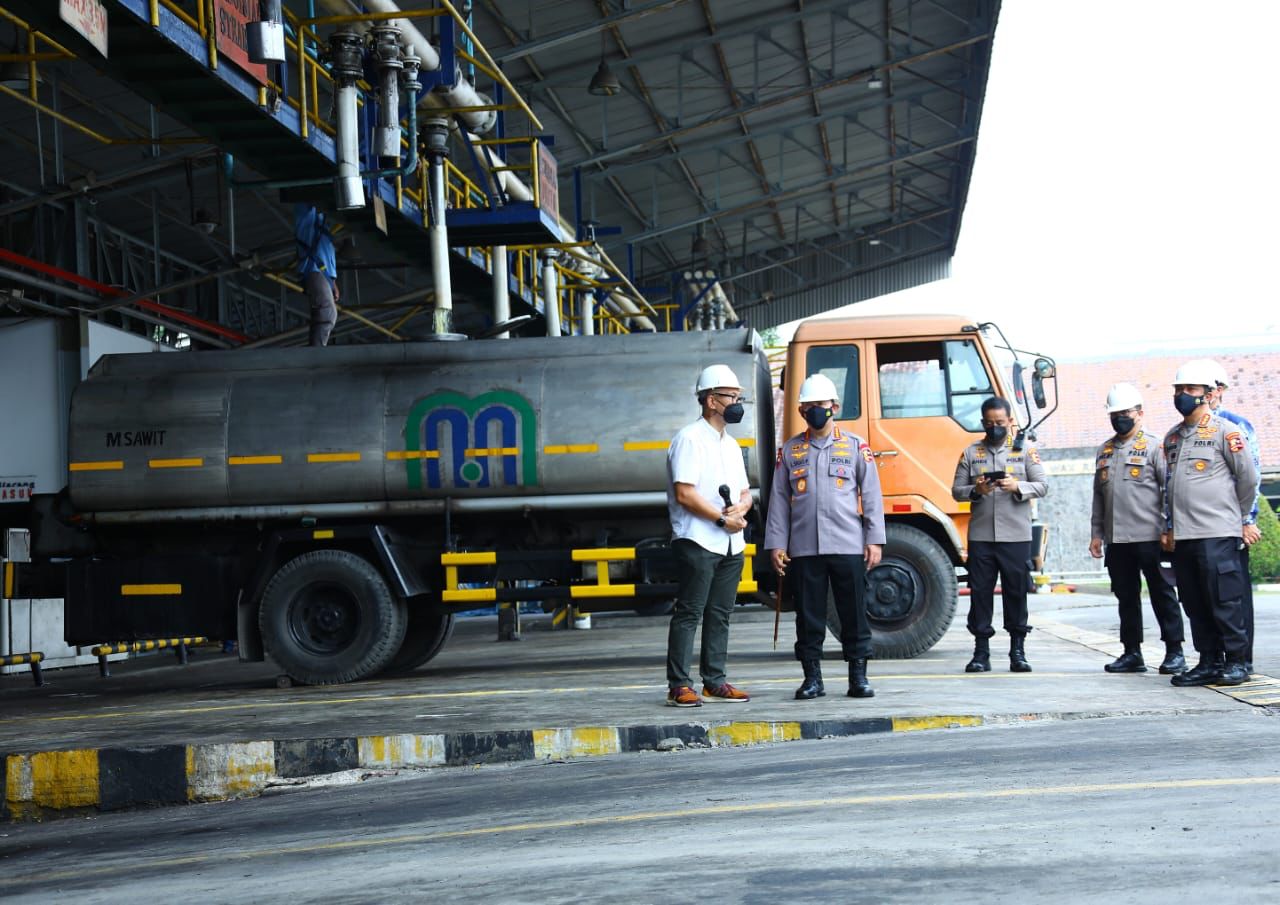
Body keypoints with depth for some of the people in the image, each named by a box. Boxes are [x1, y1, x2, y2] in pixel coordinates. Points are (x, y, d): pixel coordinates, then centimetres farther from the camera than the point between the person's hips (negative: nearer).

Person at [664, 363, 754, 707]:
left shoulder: (731, 444, 20)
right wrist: (722, 518, -12)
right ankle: (678, 685, -6)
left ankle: (714, 682, 16)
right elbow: (685, 494, -15)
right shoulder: (690, 439, -7)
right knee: (689, 614, -7)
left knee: (720, 615, 10)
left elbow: (745, 494, 22)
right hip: (697, 543, -8)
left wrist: (740, 508, -2)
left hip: (731, 545, 8)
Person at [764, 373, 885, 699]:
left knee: (855, 614, 1)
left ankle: (858, 676, 10)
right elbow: (779, 499, 10)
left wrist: (874, 540, -1)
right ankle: (812, 678, 12)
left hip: (848, 547, -1)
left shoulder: (856, 446, 7)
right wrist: (776, 544, 3)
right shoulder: (790, 450, 11)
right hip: (804, 548, 1)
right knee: (809, 617, 4)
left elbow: (871, 495, 6)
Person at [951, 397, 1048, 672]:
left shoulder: (1025, 450, 8)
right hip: (980, 535, 1)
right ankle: (981, 652, 7)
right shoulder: (970, 453, 10)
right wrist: (975, 491, -12)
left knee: (1016, 592, 2)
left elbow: (1041, 486, 4)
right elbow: (956, 490, 8)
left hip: (1016, 535, -1)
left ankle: (1018, 652, 10)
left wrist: (1018, 487, -15)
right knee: (980, 591, 1)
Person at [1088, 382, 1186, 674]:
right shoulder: (1103, 452, 16)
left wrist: (1168, 530, -11)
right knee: (1126, 596, 10)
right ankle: (1132, 653, 16)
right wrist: (1096, 533, 14)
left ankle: (1174, 652, 6)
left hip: (1149, 537, -5)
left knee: (1162, 595, 0)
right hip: (1116, 540, 6)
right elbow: (1098, 496, 19)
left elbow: (1169, 490, -5)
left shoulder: (1153, 448, -1)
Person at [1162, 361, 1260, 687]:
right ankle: (1209, 663, 15)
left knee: (1225, 599, -6)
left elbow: (1249, 478, 0)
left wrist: (1237, 516, 9)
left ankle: (1236, 662, 2)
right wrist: (1168, 527, 18)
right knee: (1195, 604, 8)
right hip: (1182, 536, 7)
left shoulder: (1224, 431, -4)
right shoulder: (1172, 437, 17)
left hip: (1217, 534, -7)